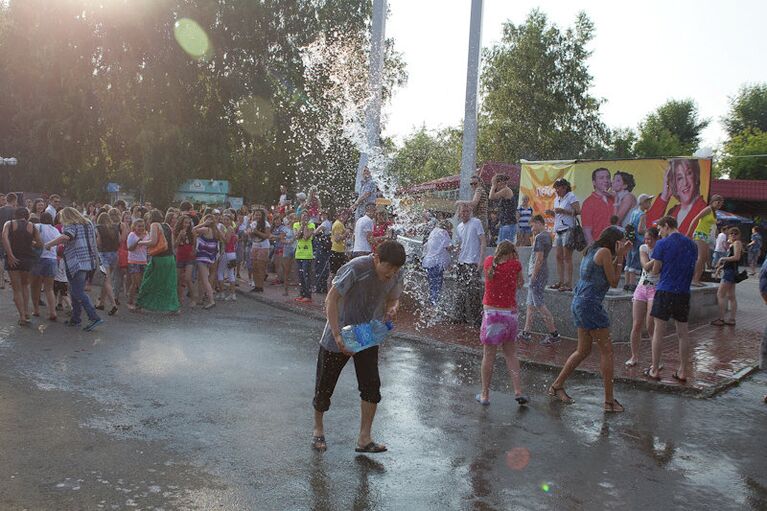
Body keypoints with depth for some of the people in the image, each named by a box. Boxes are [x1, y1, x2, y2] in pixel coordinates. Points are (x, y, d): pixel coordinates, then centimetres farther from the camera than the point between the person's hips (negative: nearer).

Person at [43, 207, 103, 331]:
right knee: (75, 291, 17)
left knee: (78, 293, -7)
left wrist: (48, 244, -20)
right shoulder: (88, 224, 16)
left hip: (77, 263, -8)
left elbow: (65, 237, -29)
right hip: (89, 262, 8)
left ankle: (94, 317, -16)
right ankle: (75, 319, 20)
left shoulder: (71, 226, -9)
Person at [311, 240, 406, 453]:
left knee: (371, 386, -4)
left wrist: (392, 308, -19)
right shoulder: (356, 268, -28)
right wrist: (337, 336, -29)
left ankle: (364, 439, 10)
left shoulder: (396, 274, -10)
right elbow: (331, 300, -23)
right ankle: (318, 430, 33)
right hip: (339, 336, -4)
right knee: (324, 386, 8)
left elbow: (393, 298, 6)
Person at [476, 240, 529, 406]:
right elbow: (520, 283, 12)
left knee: (489, 356, 7)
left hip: (491, 312, -1)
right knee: (511, 354, 16)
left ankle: (485, 394, 13)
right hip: (510, 313, 1)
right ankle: (518, 391, 14)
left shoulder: (489, 261, -1)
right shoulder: (515, 265, -4)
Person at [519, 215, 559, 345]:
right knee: (530, 304, 14)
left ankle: (554, 334, -3)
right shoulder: (547, 235, 14)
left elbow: (539, 258, -21)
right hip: (543, 274, 10)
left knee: (540, 305, -6)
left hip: (538, 274, -10)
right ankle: (526, 333, 20)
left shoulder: (540, 237, -16)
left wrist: (533, 276, -19)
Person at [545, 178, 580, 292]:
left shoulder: (571, 197, -5)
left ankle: (568, 284, -8)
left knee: (567, 257, -9)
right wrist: (551, 213, 7)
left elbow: (578, 211, -14)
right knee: (559, 257, 6)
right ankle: (560, 282, 10)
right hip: (558, 230, 8)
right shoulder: (556, 199, 19)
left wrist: (563, 211, -18)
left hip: (568, 229, -8)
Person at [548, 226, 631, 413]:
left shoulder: (592, 251, 17)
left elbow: (608, 274, 20)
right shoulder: (604, 252, -10)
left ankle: (556, 386, 22)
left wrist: (620, 256, 16)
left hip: (579, 302, 9)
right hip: (590, 304, -9)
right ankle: (609, 400, 2)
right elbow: (614, 282, -7)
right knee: (606, 350, -2)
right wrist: (620, 256, -2)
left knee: (583, 351, 17)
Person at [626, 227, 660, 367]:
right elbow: (646, 266, -13)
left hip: (656, 289, -3)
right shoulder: (643, 248, 2)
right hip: (642, 287, 4)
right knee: (636, 325, 3)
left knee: (651, 326, -10)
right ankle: (634, 356, 16)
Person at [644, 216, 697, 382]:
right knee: (683, 332, 10)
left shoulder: (662, 244, -7)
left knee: (658, 330, 3)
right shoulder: (692, 244, 9)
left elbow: (655, 270, -4)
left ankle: (655, 370, 7)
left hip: (665, 291, -5)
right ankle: (682, 372, 15)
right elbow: (694, 269, 17)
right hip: (684, 292, 5)